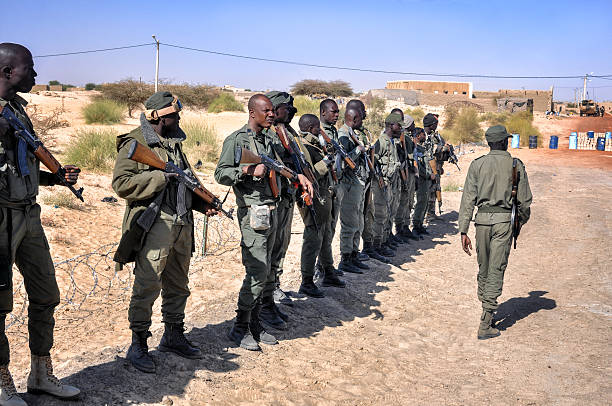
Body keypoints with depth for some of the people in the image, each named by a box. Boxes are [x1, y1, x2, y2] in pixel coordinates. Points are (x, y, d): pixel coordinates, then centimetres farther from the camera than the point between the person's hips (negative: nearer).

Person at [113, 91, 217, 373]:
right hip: (154, 225, -8)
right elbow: (121, 183, -16)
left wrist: (202, 203, 8)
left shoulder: (175, 142, 17)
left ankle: (173, 336, 30)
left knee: (178, 285, 16)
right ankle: (138, 346, 8)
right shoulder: (135, 143, -7)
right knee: (147, 287, -5)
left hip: (183, 224, 8)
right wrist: (162, 177, -20)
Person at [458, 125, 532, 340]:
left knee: (484, 268, 16)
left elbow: (468, 198, -2)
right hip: (504, 219, -2)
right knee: (496, 270, -1)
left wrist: (463, 231, 0)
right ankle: (485, 324, -4)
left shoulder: (477, 164, 3)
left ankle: (485, 309, 29)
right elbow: (524, 200, 3)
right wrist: (522, 220, 23)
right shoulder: (516, 165, 0)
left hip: (482, 219, 2)